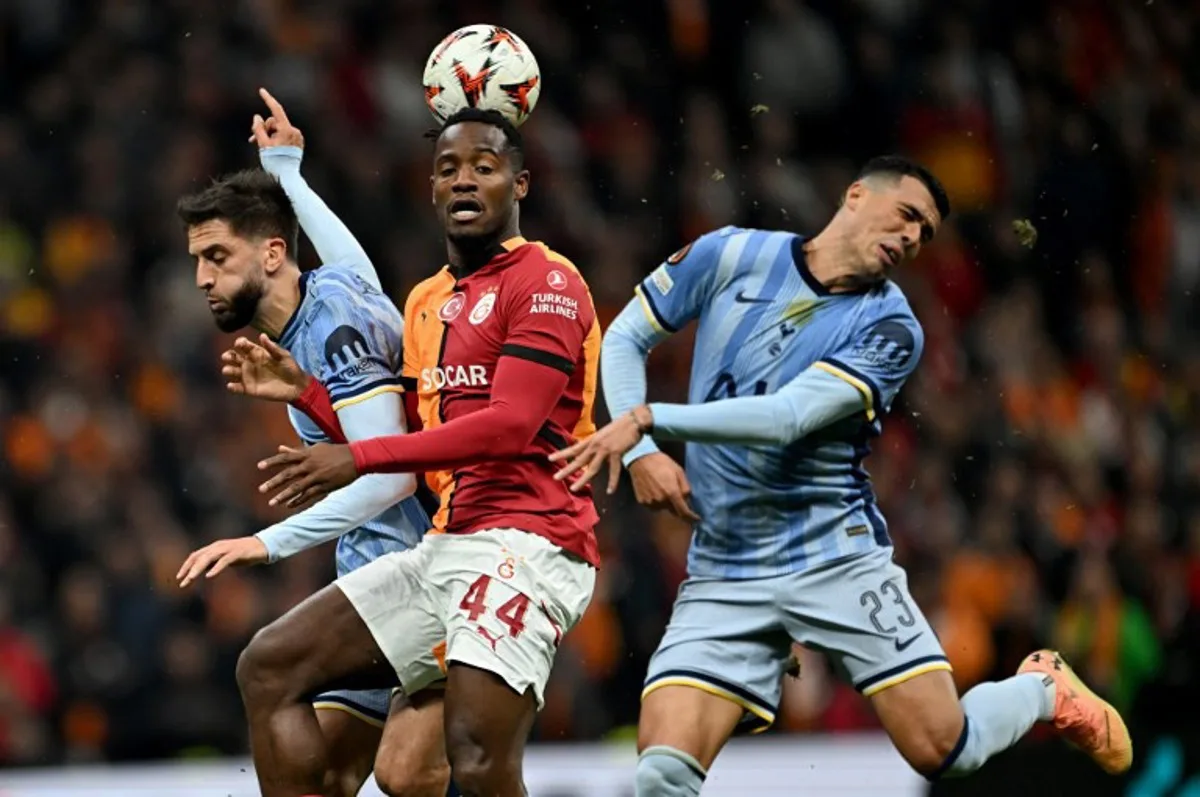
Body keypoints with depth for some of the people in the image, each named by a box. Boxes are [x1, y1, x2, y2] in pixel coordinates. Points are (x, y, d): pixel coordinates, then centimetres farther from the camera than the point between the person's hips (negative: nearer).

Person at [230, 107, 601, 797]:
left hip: (524, 543, -9)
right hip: (445, 549, 9)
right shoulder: (426, 302, 22)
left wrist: (359, 459, -18)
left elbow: (510, 425, -17)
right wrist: (308, 393, 14)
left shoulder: (547, 283, -5)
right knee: (270, 668, 3)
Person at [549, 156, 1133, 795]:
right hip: (723, 572, 1)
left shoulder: (889, 328, -4)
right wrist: (641, 452, -6)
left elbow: (787, 418, -18)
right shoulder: (732, 256, 3)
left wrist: (644, 419, -24)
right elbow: (624, 339, 10)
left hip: (836, 556, -1)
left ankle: (1043, 689, 28)